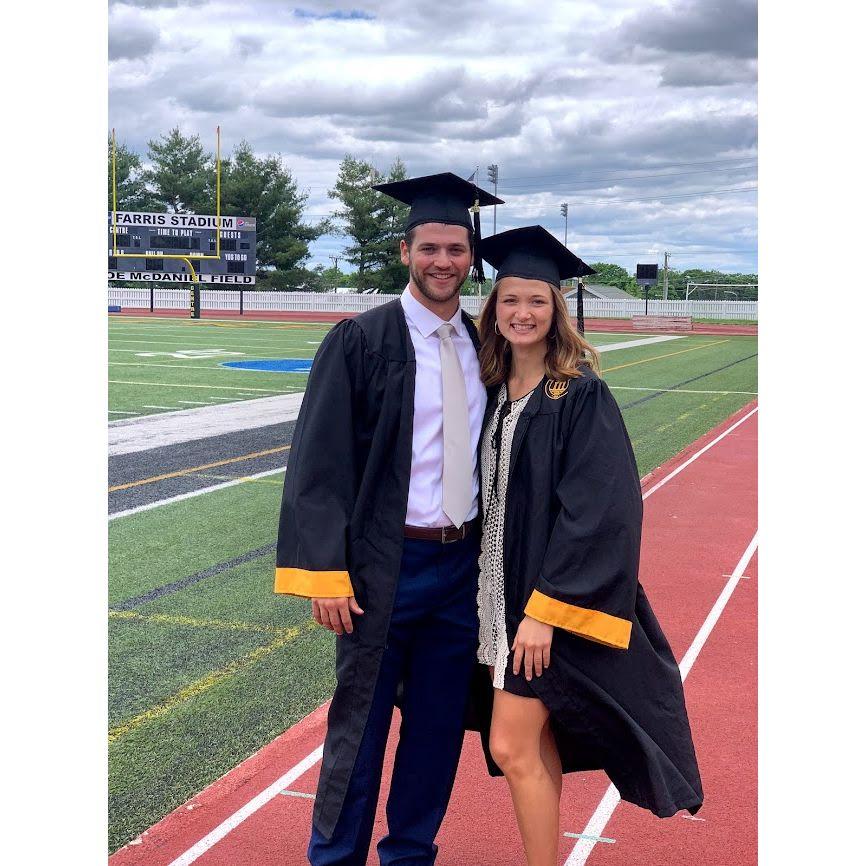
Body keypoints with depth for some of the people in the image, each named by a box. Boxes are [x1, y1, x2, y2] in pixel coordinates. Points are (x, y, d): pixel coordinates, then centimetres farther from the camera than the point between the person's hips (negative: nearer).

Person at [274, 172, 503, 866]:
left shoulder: (482, 348, 7)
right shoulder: (360, 342, -8)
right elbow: (320, 464, -11)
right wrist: (325, 573, -16)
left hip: (464, 564, 5)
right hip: (385, 566, -5)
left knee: (438, 723, 15)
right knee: (360, 726, 6)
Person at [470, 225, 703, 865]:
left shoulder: (582, 395, -13)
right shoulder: (491, 390, 7)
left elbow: (598, 511, -19)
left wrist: (545, 608, -22)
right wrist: (490, 594, 10)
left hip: (550, 597, -6)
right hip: (501, 593, 6)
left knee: (512, 747, -5)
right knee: (536, 744, 15)